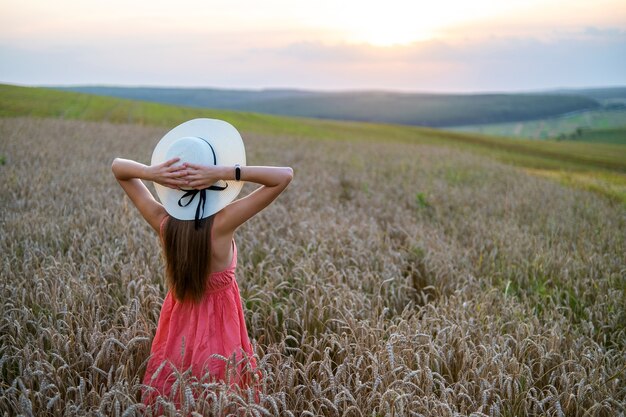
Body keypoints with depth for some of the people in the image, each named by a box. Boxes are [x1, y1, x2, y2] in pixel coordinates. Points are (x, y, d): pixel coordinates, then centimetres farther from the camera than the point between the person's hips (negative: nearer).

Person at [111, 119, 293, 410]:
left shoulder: (162, 222, -14)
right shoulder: (222, 223, -26)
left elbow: (117, 167, -1)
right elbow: (285, 175, -25)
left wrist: (151, 172, -22)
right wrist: (227, 173, -33)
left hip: (177, 328, 4)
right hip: (218, 329, -3)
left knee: (173, 402, 23)